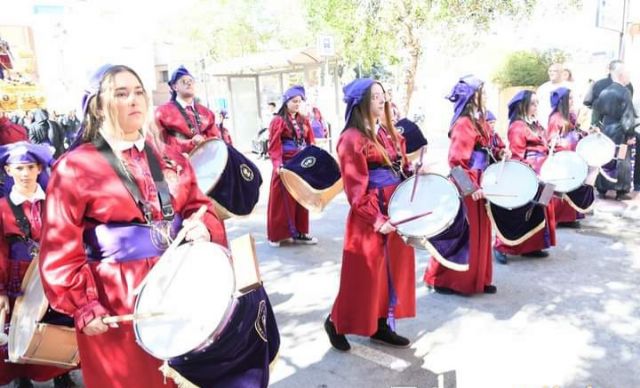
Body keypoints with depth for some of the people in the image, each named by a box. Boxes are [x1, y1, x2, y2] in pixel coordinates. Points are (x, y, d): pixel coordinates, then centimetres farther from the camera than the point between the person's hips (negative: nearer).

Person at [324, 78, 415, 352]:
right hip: (370, 216, -8)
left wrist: (413, 172, 0)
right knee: (364, 276, 1)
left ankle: (382, 326, 27)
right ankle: (336, 323, 21)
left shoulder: (388, 132, 12)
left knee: (394, 270, 13)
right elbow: (356, 188, -18)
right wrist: (375, 219, -22)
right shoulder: (352, 139, -14)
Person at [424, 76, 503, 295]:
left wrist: (500, 153, 2)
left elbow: (489, 147, 23)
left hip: (480, 184, 10)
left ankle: (477, 280, 27)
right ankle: (445, 281, 13)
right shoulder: (463, 124, -17)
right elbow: (456, 161, -24)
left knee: (480, 234, 15)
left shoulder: (480, 121, 11)